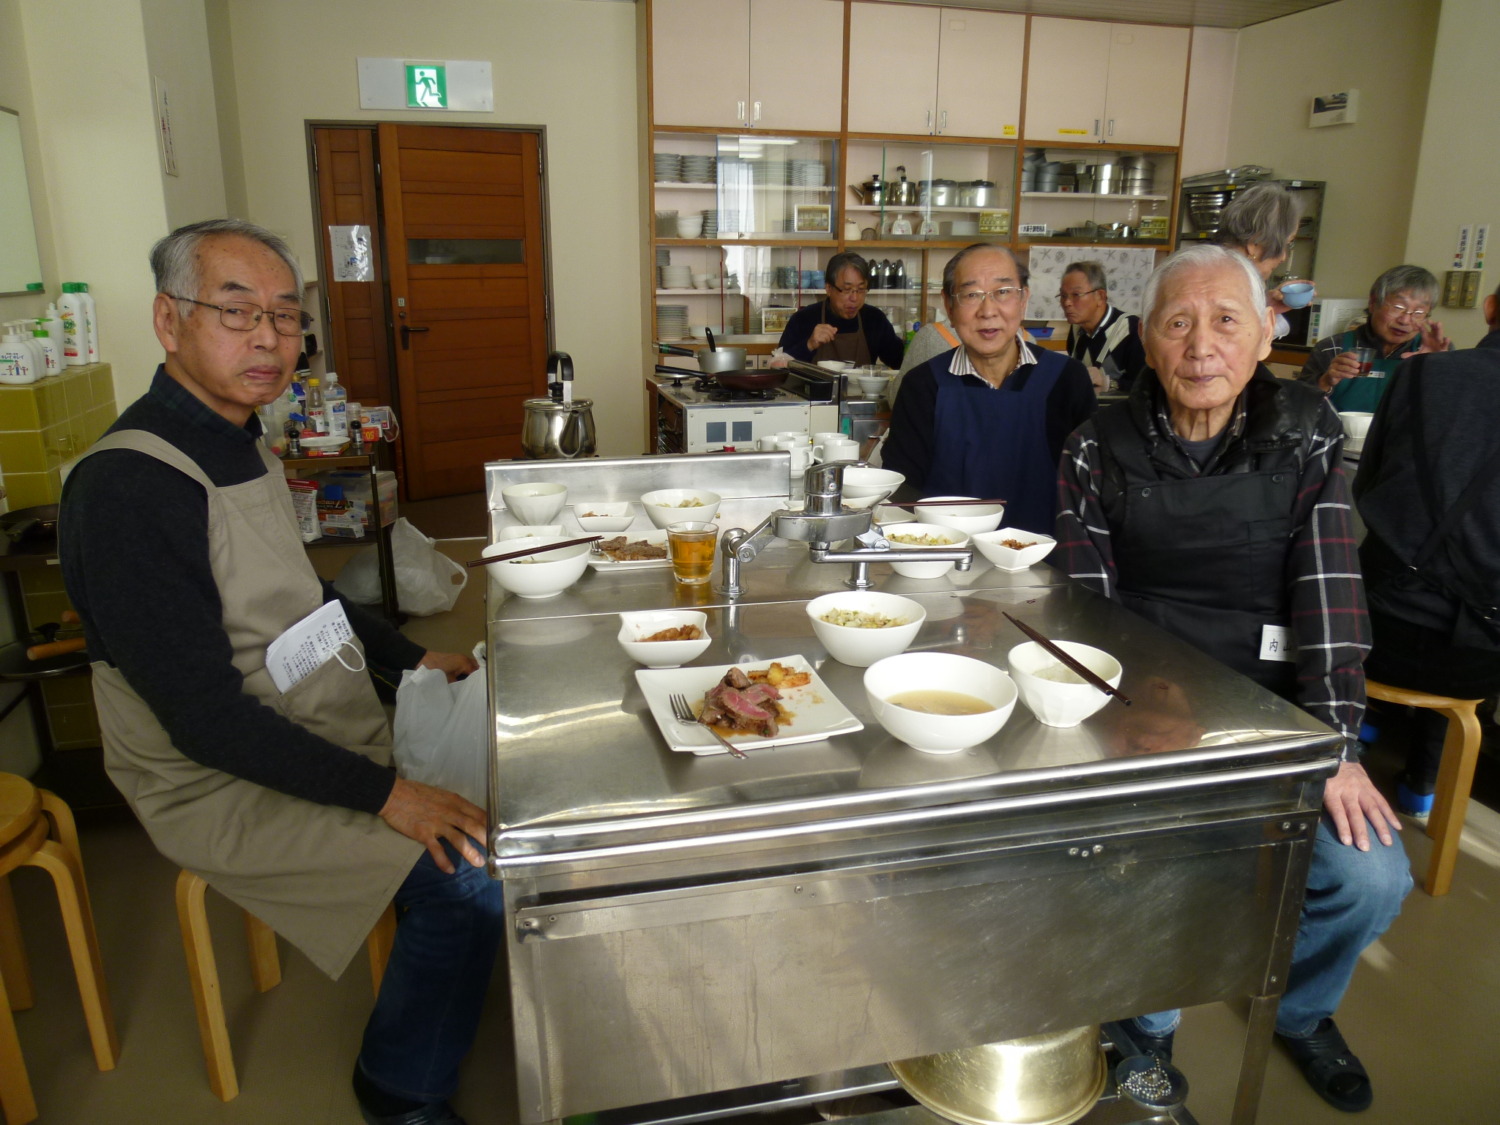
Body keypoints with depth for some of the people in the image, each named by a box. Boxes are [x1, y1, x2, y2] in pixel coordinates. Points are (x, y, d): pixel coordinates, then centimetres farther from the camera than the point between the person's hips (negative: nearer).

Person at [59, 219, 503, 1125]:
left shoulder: (243, 448, 6)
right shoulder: (130, 487, -25)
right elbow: (205, 717, -26)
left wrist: (417, 658, 12)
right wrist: (383, 794, -24)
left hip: (330, 735, 9)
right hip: (223, 788, -9)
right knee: (470, 877, -18)